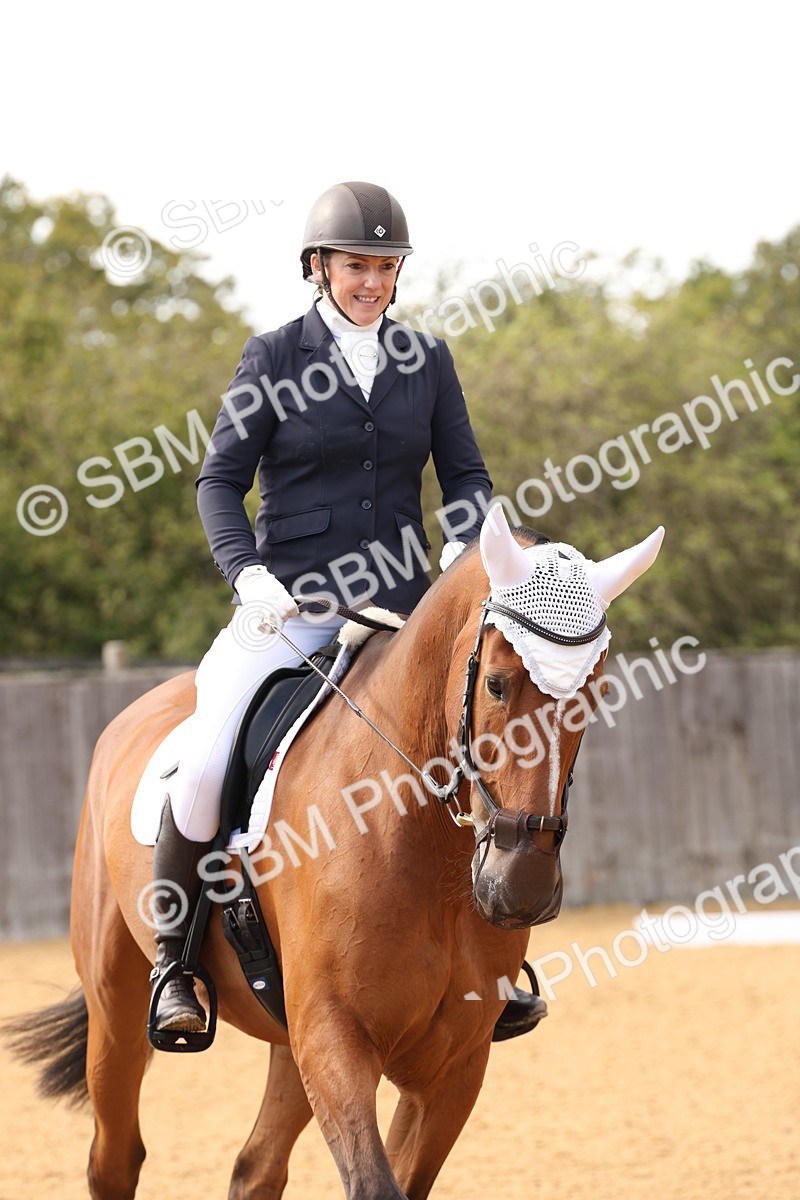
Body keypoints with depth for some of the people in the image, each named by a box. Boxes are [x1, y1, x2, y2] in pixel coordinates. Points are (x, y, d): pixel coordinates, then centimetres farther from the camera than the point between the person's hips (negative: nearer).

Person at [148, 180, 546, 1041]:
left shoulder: (426, 359, 9)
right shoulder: (273, 357, 0)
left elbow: (466, 474, 8)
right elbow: (219, 482, 0)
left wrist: (466, 545, -13)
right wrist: (247, 573, -16)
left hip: (399, 609, 3)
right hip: (289, 606, -3)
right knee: (204, 761, -25)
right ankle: (172, 955, -4)